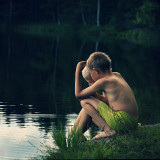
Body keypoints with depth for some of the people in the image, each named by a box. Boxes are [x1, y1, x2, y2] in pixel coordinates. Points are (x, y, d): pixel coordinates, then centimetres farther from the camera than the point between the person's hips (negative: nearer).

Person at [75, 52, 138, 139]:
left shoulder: (102, 82, -8)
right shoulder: (117, 75, 16)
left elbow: (78, 94, 0)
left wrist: (78, 71, 7)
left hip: (122, 121, -9)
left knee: (84, 101, -3)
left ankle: (108, 130, -10)